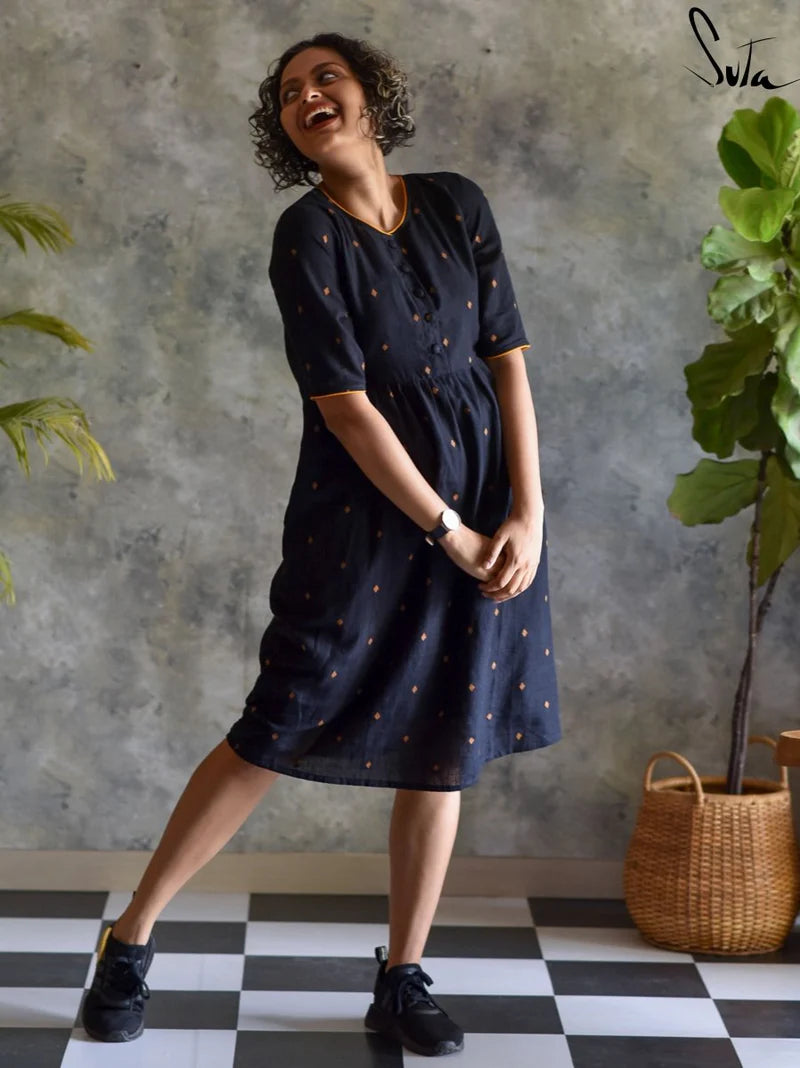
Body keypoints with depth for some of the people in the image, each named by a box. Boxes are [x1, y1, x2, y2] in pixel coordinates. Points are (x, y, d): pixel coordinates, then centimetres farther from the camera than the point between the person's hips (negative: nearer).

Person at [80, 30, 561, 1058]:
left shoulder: (457, 203, 4)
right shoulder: (308, 234, -9)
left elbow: (509, 358, 3)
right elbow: (344, 403, -14)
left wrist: (528, 513, -6)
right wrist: (447, 531, -14)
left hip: (487, 503, 4)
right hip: (364, 511, -4)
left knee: (443, 745, 8)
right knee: (281, 729, -1)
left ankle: (402, 979, 21)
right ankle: (132, 937, 14)